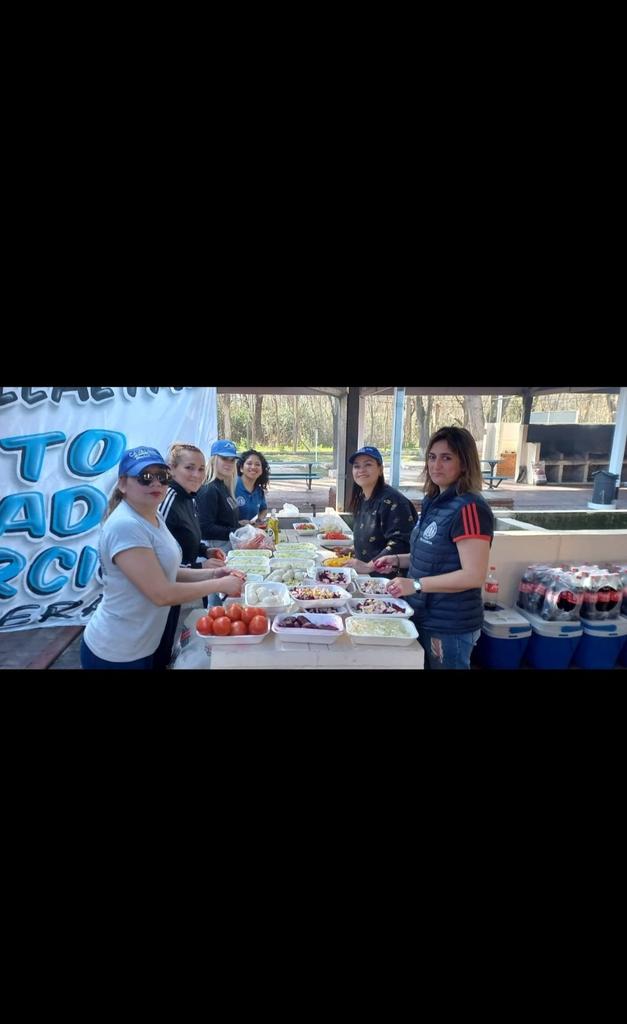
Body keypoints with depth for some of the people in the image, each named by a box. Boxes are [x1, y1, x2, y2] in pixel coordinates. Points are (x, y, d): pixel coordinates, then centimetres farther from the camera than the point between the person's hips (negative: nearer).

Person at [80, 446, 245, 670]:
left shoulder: (154, 516, 4)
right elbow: (162, 594, -26)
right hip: (116, 653, -8)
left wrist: (211, 574, -2)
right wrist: (220, 585, -18)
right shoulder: (125, 526, -25)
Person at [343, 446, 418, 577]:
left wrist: (369, 566, -24)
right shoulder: (361, 499, 9)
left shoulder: (392, 501, -17)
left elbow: (401, 543, -25)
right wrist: (355, 550, 11)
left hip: (386, 576, -7)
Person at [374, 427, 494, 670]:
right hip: (425, 617, 8)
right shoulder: (435, 501, 6)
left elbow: (473, 575, -25)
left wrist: (416, 584, -26)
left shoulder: (469, 508, -21)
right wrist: (398, 559, 5)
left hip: (449, 626, -8)